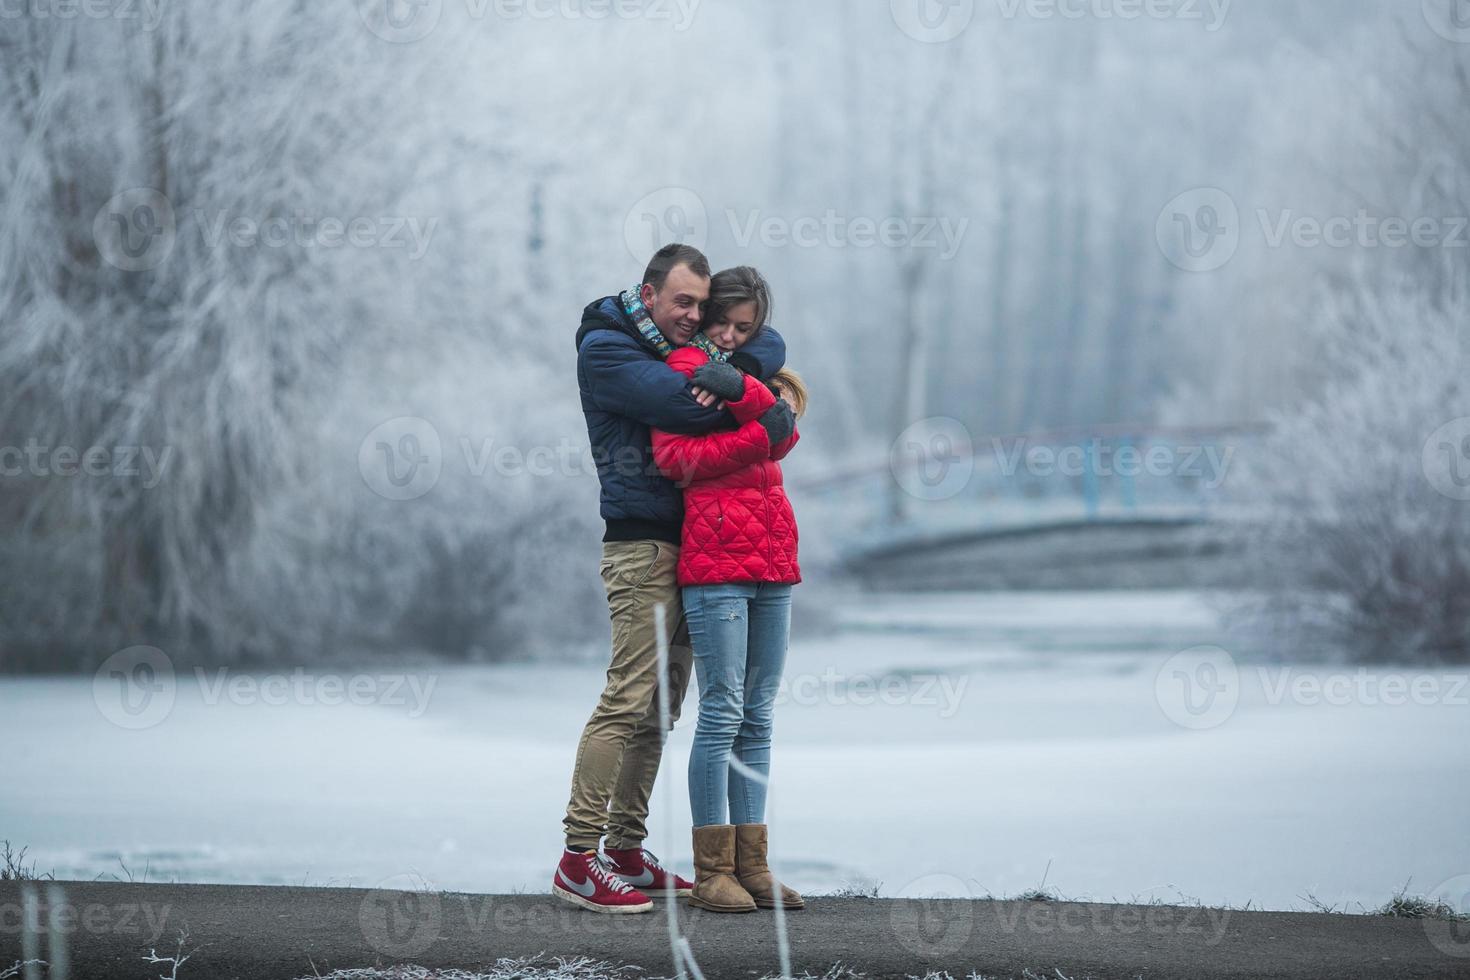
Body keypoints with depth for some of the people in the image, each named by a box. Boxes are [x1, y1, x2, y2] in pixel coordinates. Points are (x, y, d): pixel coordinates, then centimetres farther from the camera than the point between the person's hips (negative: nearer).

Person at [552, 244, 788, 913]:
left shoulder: (685, 343, 16)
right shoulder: (605, 349, -8)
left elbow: (766, 342, 15)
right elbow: (678, 404, -21)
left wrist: (740, 371, -8)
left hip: (689, 546, 9)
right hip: (643, 545, -9)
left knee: (660, 707, 9)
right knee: (628, 698, -13)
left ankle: (626, 851, 13)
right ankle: (578, 860, -12)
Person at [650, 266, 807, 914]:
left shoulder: (757, 373, 22)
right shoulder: (686, 366, 3)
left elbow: (788, 412, 0)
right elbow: (671, 455, -10)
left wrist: (739, 388, -17)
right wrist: (756, 437, -14)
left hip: (772, 561, 7)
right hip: (715, 559, -7)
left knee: (757, 716, 7)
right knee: (723, 711, -8)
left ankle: (751, 864, 9)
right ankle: (712, 871, -5)